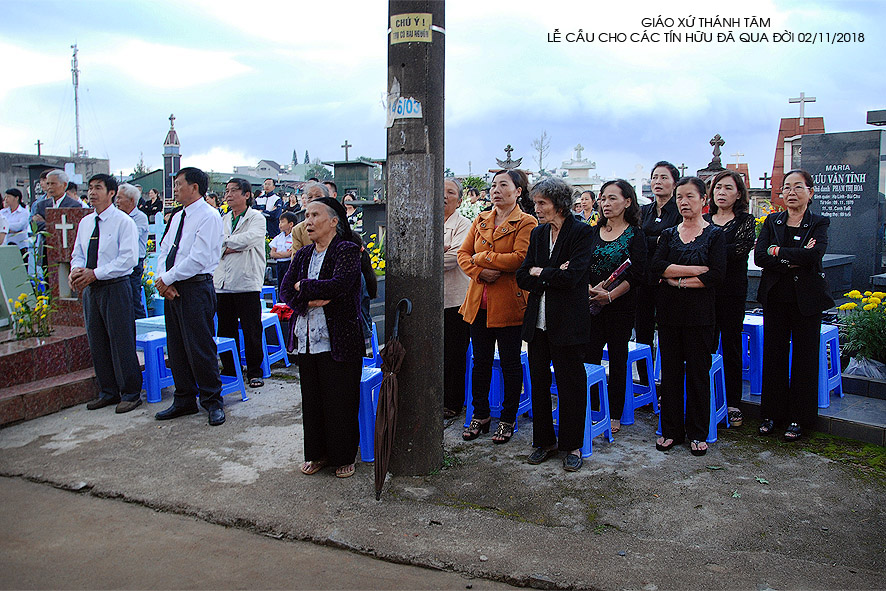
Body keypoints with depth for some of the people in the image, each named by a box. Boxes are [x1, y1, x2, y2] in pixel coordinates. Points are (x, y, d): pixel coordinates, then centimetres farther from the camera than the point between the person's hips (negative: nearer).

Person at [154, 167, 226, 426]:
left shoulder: (209, 217, -10)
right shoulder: (178, 217, 17)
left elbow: (198, 259, -18)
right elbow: (164, 250, 13)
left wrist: (168, 279, -11)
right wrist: (162, 279, -4)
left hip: (196, 288, -9)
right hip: (172, 288, 9)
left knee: (200, 348, -4)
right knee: (176, 347, 13)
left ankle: (212, 402, 11)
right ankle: (184, 400, 26)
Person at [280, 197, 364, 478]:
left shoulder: (347, 250, -7)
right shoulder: (302, 255, 14)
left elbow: (338, 285, -23)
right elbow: (285, 291, 5)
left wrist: (303, 286, -8)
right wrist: (309, 300, -15)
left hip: (339, 342, -6)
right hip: (307, 341, 6)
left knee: (340, 401, 2)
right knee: (312, 400, 13)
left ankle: (344, 457, 19)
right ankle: (317, 453, 28)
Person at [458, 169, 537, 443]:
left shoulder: (526, 223, -5)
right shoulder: (480, 221, 13)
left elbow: (519, 258, -19)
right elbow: (463, 254, 8)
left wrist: (481, 258, -12)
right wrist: (479, 272, -11)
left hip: (508, 302, -5)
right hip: (478, 301, 5)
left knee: (510, 363, 6)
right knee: (481, 361, 13)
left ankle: (508, 419, 20)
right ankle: (480, 415, 27)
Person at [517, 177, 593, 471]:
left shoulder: (582, 232, -7)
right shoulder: (537, 233, 10)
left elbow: (572, 276, -18)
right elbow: (522, 277, 4)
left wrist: (539, 273, -5)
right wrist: (553, 274, -11)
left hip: (568, 322, -5)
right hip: (538, 321, 6)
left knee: (570, 385, 4)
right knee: (538, 383, 11)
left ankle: (572, 446, 20)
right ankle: (544, 441, 26)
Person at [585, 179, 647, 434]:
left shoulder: (635, 236, -1)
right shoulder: (593, 232, 10)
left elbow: (636, 274, -9)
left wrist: (610, 295, -19)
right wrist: (589, 288, -14)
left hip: (621, 306, -3)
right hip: (591, 304, 3)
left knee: (618, 360, 6)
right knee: (589, 358, 0)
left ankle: (615, 415, 17)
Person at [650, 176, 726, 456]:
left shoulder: (714, 234, 1)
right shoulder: (668, 234, 9)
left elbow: (716, 275, -11)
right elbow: (655, 268, -7)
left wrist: (678, 280, -12)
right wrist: (695, 270, -14)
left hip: (699, 313, -3)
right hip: (669, 312, 3)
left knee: (698, 372, 3)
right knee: (670, 371, 7)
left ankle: (698, 433, 16)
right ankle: (671, 430, 18)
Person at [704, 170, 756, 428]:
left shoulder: (745, 220, 3)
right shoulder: (703, 220, 12)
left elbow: (740, 249, -14)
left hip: (732, 291, -2)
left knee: (731, 346, 4)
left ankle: (733, 403, 14)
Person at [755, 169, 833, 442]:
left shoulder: (819, 224, 1)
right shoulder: (772, 221, 8)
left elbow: (813, 256, -19)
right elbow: (759, 256, -7)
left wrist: (777, 251, -13)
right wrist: (794, 260, -17)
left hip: (806, 301, -2)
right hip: (775, 298, 2)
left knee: (804, 358, 3)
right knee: (773, 355, 6)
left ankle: (799, 419, 14)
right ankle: (772, 414, 18)